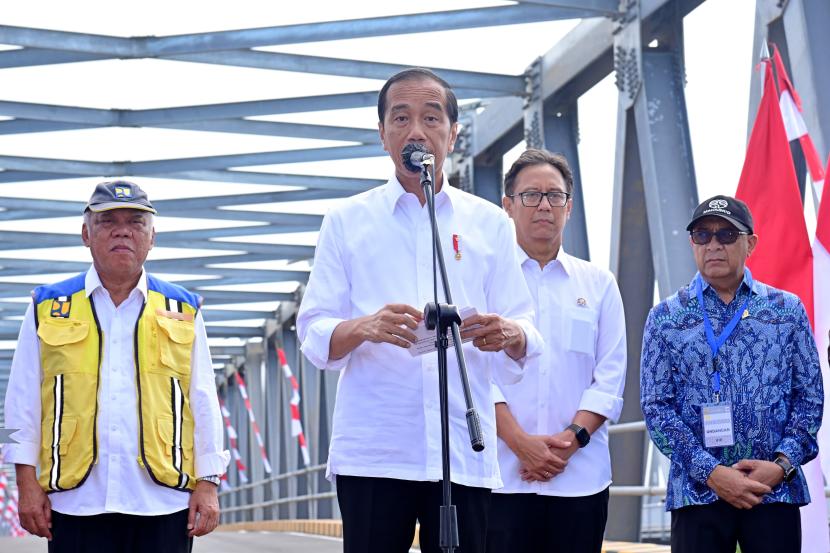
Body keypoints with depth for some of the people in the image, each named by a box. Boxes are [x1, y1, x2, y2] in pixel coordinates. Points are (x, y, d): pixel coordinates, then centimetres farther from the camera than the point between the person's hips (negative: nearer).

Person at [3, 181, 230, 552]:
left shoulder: (182, 311, 11)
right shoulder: (48, 308, 9)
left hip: (163, 500, 1)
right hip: (76, 499, 0)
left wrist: (208, 484, 3)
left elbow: (204, 403, 10)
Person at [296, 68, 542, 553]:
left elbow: (527, 339, 9)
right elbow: (313, 333, 3)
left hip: (464, 454, 1)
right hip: (370, 453, -1)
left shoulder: (489, 223, 14)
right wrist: (364, 327, -19)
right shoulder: (347, 221, 11)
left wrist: (508, 334, -15)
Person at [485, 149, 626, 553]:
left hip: (581, 476, 2)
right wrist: (521, 442, -11)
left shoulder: (598, 283, 14)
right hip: (502, 474, -2)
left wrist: (572, 438, -7)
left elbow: (610, 376, 8)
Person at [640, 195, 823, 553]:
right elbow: (656, 407, -2)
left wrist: (782, 463, -8)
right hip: (697, 491, 0)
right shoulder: (666, 318, 4)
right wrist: (711, 471, -12)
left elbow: (810, 396, 6)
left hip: (776, 490, 1)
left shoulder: (788, 310, 7)